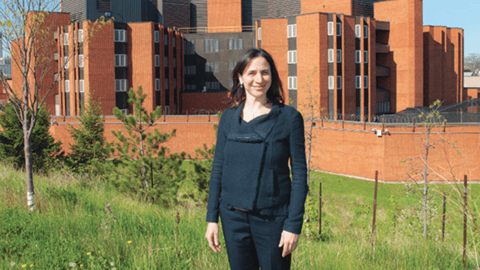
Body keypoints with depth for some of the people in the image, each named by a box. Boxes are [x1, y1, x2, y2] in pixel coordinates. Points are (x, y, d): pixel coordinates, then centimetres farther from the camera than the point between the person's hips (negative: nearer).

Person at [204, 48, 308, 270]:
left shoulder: (288, 118, -4)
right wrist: (212, 218, 5)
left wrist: (294, 225, -10)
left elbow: (300, 174, -5)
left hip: (272, 218, -3)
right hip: (233, 217, 3)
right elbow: (218, 169, 10)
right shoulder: (229, 118, 6)